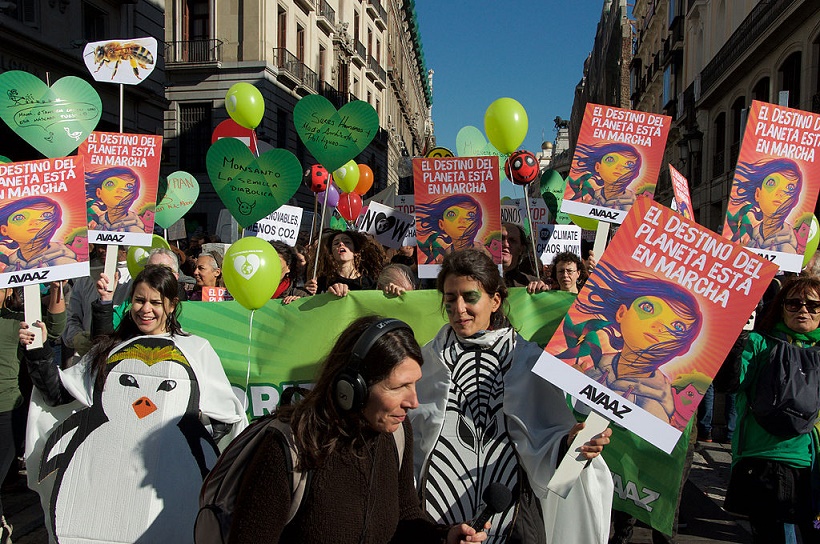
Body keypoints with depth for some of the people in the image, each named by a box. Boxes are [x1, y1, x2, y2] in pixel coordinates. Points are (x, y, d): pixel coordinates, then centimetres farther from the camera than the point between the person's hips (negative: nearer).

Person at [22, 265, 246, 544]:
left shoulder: (197, 349, 14)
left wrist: (197, 428, -5)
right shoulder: (109, 349, 21)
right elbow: (57, 393, 17)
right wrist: (37, 352, 7)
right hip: (104, 470, 2)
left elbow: (227, 414, 11)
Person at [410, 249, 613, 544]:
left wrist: (568, 444, -27)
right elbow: (407, 437, 4)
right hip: (438, 508, 1)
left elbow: (543, 441, -7)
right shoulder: (428, 359, 4)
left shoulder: (528, 360, -2)